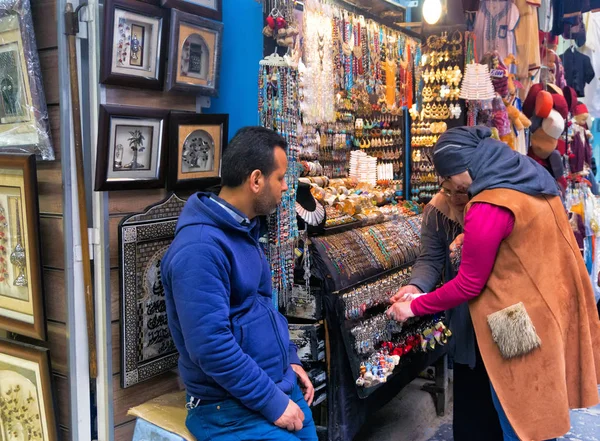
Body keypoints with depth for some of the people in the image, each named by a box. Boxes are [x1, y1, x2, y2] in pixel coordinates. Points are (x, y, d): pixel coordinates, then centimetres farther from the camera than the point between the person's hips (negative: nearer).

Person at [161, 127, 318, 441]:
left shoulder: (245, 230, 7)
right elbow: (211, 346, -27)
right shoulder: (200, 249, -24)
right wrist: (272, 403, -20)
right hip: (232, 406, -8)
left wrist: (289, 359, 10)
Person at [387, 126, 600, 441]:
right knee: (542, 415, 23)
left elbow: (468, 285, -17)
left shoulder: (489, 208, -24)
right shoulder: (533, 180, 3)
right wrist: (473, 239, 4)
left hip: (525, 327, -9)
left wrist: (414, 308, -5)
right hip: (556, 308, 9)